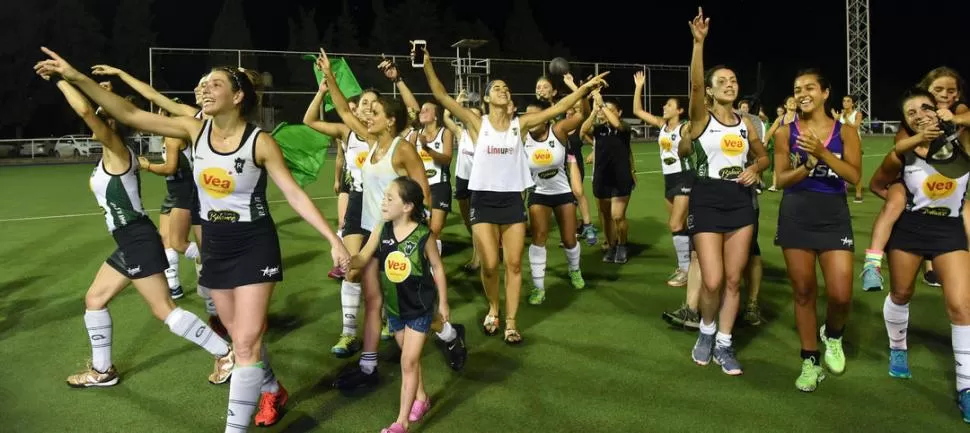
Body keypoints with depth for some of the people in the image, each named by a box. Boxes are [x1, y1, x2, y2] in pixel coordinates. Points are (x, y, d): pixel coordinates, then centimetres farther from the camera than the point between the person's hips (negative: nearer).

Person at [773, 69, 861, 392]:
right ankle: (810, 361, 20)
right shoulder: (785, 132, 3)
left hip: (834, 216, 0)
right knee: (803, 292, 5)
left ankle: (833, 336, 27)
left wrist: (822, 153, -20)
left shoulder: (845, 131, 2)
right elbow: (781, 180, 0)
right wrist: (808, 164, -18)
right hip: (796, 216, 0)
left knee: (841, 296, -8)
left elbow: (855, 176, -9)